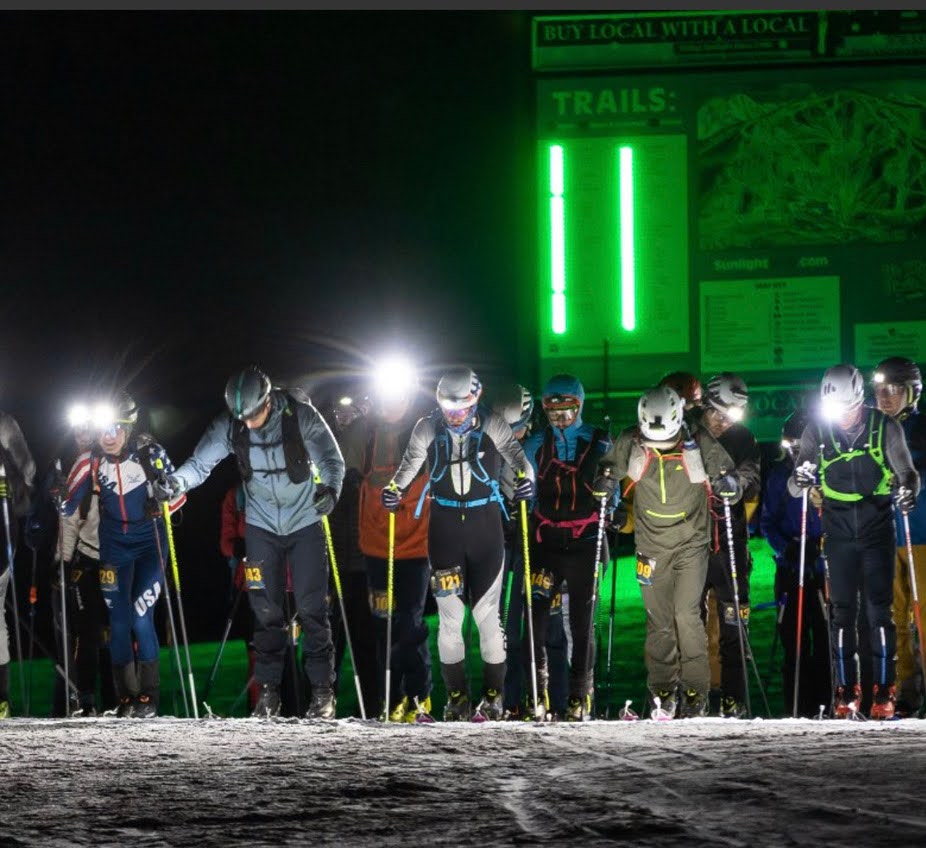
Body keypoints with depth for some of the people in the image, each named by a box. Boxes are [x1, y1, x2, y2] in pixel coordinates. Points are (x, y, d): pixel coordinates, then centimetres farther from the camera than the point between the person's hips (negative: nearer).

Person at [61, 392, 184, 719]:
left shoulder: (148, 452, -16)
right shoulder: (91, 459, -8)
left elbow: (179, 491, -7)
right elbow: (70, 501, 2)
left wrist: (164, 495, -26)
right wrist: (59, 504, -18)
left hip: (149, 542, -3)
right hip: (114, 545, 3)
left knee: (141, 618, -12)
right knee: (119, 621, 0)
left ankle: (149, 696, -2)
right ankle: (126, 697, 9)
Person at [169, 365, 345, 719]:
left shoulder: (301, 416, -21)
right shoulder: (228, 425, -13)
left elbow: (331, 459, -19)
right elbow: (200, 463, -15)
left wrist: (331, 487, -41)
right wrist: (176, 482, -36)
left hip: (305, 521, -3)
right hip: (261, 525, 3)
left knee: (311, 608, -4)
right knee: (265, 610, 2)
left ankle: (322, 690, 5)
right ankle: (268, 691, 11)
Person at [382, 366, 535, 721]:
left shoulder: (492, 426, -4)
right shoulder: (428, 429, 0)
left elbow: (516, 455, -9)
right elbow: (410, 464, -1)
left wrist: (525, 476, -32)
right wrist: (394, 487, -21)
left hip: (485, 528, -1)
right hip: (445, 529, 1)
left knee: (487, 613, -1)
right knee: (450, 615, 1)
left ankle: (493, 695, 9)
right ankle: (456, 696, 10)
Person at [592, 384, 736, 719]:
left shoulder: (699, 442, -12)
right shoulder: (630, 444, -8)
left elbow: (726, 472, 3)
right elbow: (609, 466, 11)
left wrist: (728, 484, -19)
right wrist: (604, 480, -10)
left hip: (691, 543, -2)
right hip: (651, 545, 2)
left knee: (687, 615, -13)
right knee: (658, 622, 3)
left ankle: (696, 691, -5)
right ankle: (663, 692, 14)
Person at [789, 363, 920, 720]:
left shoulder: (885, 427, -6)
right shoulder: (817, 431, -2)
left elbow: (907, 473, -1)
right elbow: (794, 488, 0)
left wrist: (908, 491, -24)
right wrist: (800, 480, -24)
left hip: (878, 527, -2)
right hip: (839, 531, 2)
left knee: (879, 608, -6)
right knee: (843, 610, 1)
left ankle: (884, 691, -3)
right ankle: (846, 691, 7)